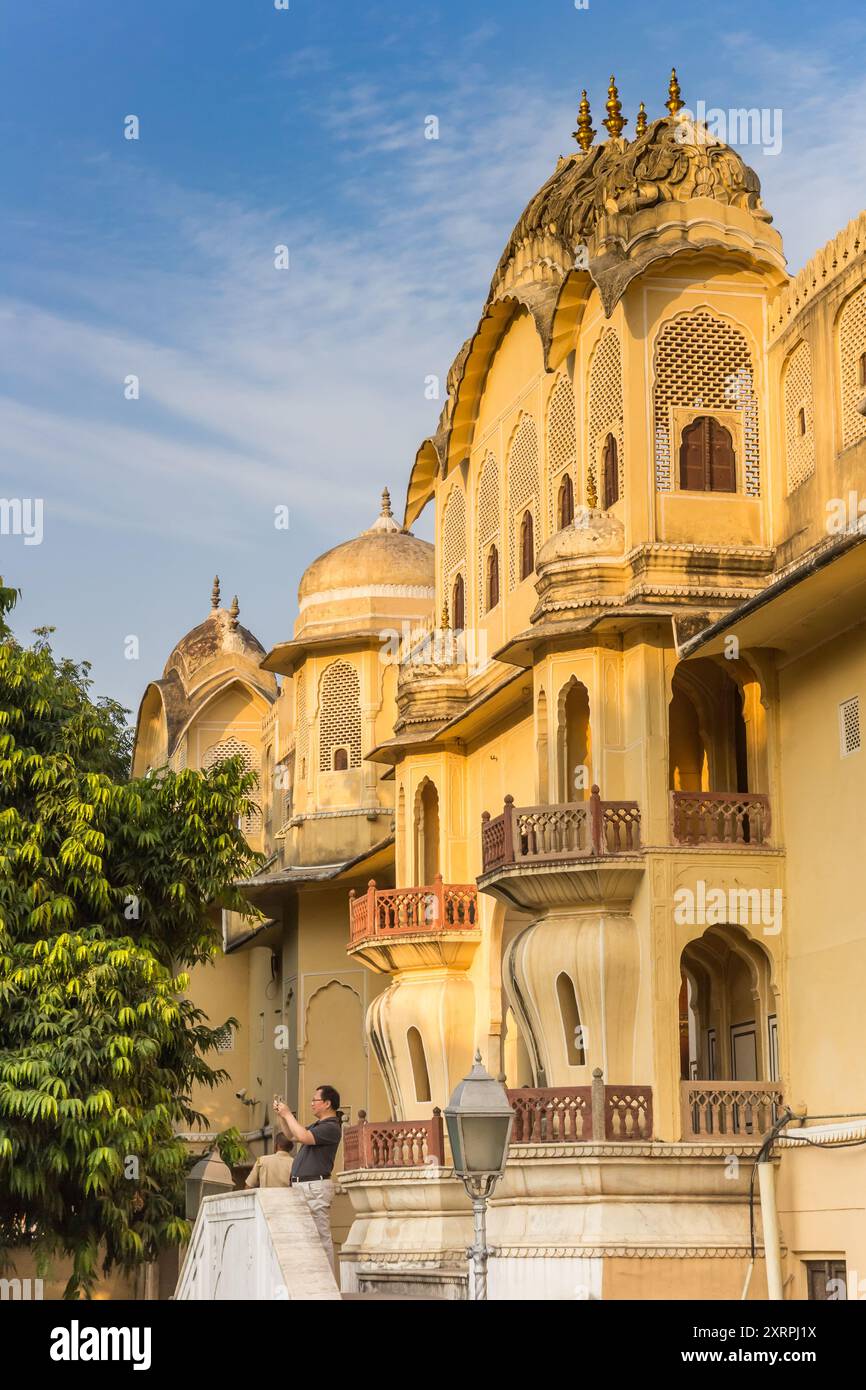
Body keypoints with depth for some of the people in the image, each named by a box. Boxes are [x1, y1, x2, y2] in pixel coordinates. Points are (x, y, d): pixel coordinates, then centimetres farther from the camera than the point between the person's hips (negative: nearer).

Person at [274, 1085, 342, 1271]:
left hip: (315, 1187, -10)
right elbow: (291, 1135, 32)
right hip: (300, 1186, 10)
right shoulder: (317, 1125, 20)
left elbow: (303, 1137, -26)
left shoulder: (331, 1127, -12)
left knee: (320, 1236, -10)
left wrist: (288, 1114, -14)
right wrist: (280, 1115, 18)